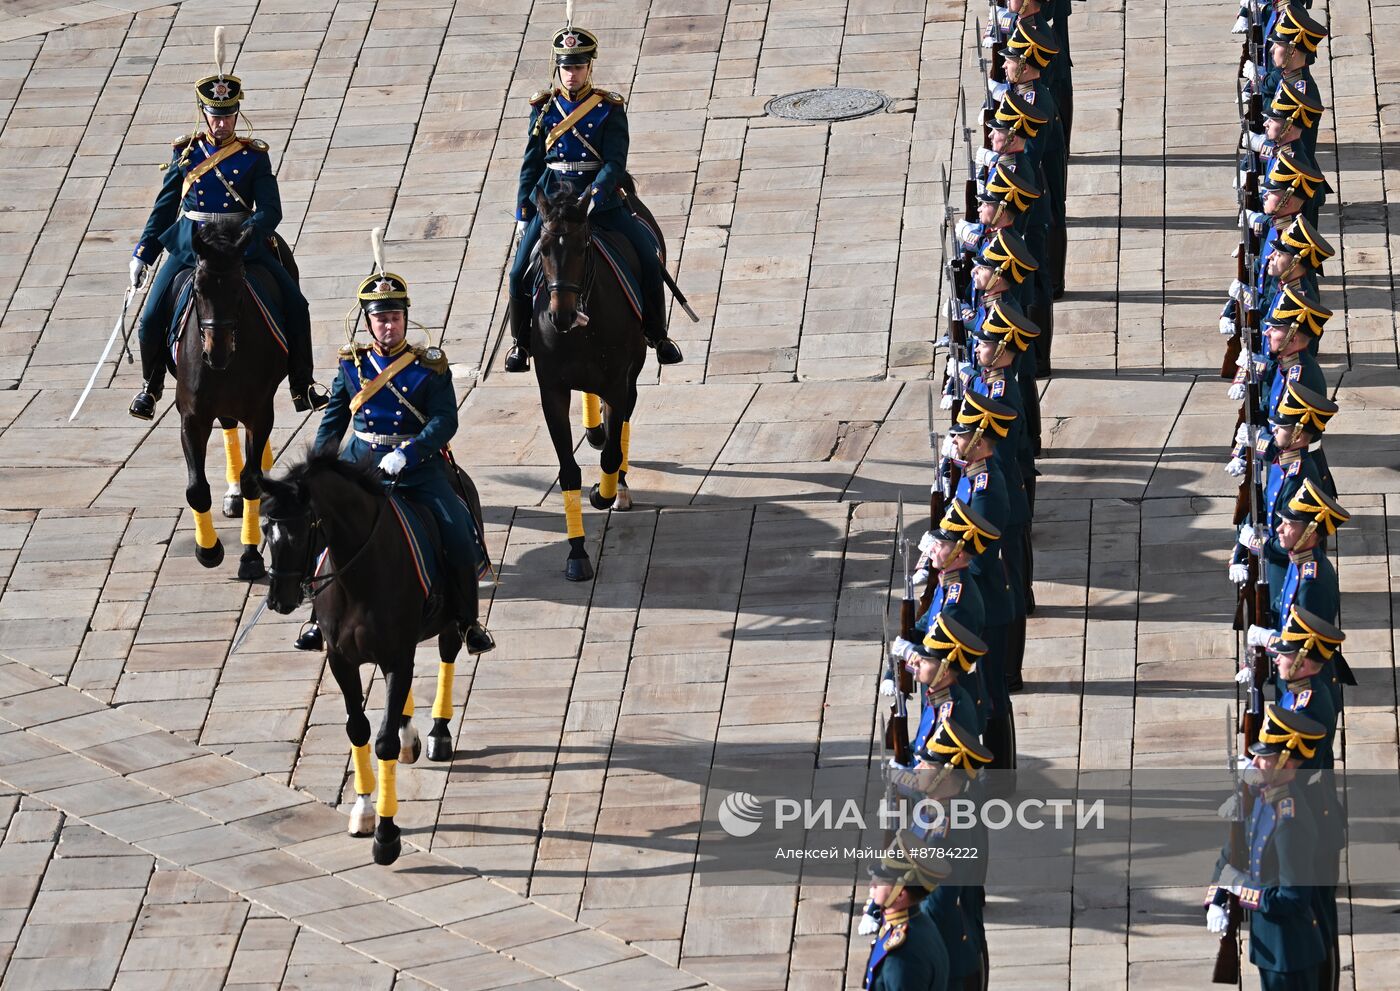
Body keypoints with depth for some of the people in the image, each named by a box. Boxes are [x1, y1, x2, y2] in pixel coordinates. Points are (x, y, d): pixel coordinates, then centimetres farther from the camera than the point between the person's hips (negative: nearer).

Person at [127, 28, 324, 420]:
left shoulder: (254, 156, -1)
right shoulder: (185, 153, 5)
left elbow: (270, 211, -9)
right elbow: (164, 207, 11)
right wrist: (143, 253, 5)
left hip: (245, 243, -1)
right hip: (189, 245, 1)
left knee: (294, 305, -13)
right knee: (152, 318, -9)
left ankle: (302, 387, 2)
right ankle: (150, 386, 17)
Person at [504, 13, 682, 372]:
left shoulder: (609, 109, 0)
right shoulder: (544, 108, 6)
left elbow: (615, 162, -9)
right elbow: (531, 164, 10)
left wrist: (595, 194, -26)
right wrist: (523, 213, 5)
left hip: (601, 200, -1)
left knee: (648, 260, -13)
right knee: (520, 271, -12)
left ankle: (658, 337, 4)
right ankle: (521, 342, 8)